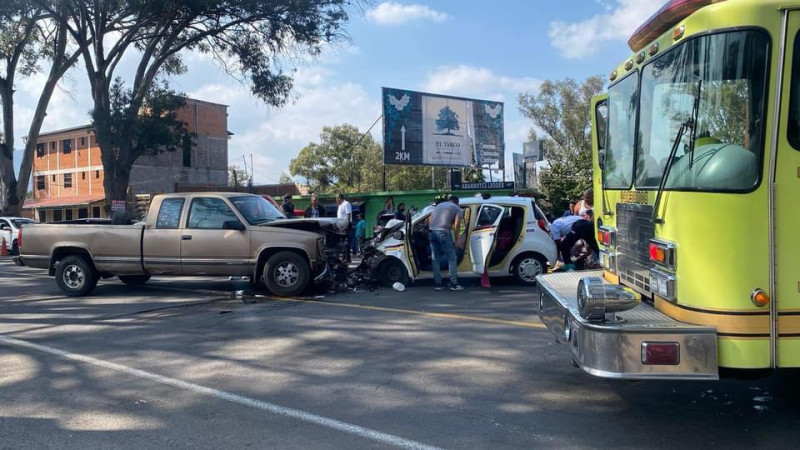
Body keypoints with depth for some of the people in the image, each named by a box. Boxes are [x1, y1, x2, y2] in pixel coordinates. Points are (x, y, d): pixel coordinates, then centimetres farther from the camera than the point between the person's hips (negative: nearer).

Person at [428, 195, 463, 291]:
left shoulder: (439, 205, 28)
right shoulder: (457, 208, 12)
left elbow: (430, 221, 22)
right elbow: (456, 225, 0)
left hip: (432, 232, 5)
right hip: (443, 232, -5)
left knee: (436, 259, 11)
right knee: (452, 258, 4)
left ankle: (437, 284, 11)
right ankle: (454, 284, 2)